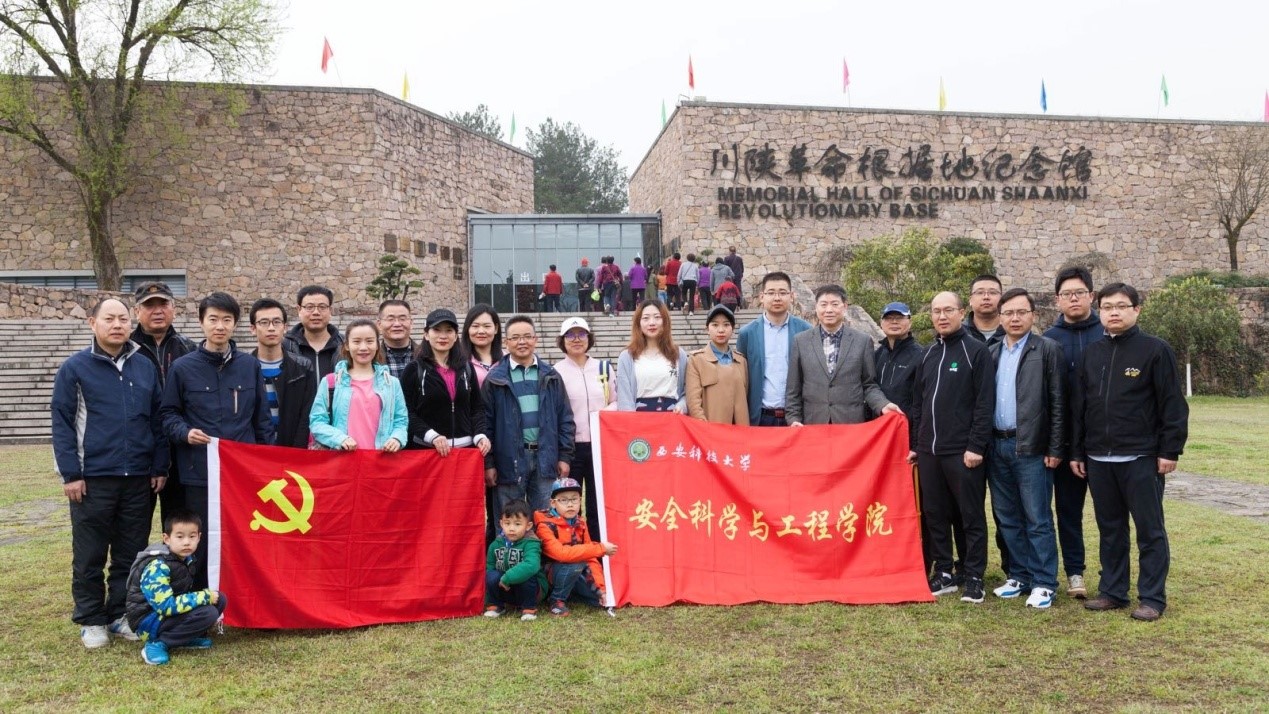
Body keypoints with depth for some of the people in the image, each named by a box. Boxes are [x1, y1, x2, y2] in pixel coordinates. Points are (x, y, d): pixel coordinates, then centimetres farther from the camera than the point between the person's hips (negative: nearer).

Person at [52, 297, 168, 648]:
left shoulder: (146, 367, 9)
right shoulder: (75, 368, -1)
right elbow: (62, 423, -3)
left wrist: (160, 467, 6)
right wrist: (70, 473, -8)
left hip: (139, 478, 3)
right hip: (92, 478, -3)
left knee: (131, 554, 10)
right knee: (90, 556, 6)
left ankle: (123, 615, 23)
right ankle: (91, 620, 19)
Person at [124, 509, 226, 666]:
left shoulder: (188, 559, 3)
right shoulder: (157, 567, -23)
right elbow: (166, 606, -29)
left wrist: (210, 596, 0)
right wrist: (205, 597, -24)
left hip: (170, 613, 8)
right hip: (148, 620, -8)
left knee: (219, 598, -4)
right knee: (207, 613, -25)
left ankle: (188, 637, 1)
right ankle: (158, 644, -17)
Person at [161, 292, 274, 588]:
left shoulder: (250, 366, 6)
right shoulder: (183, 367, 1)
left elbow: (263, 418, 9)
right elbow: (168, 414, 8)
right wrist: (185, 433, -13)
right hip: (199, 473, -1)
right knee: (201, 544, 7)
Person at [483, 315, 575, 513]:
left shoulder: (551, 376, 9)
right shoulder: (495, 379, 1)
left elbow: (565, 418, 9)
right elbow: (486, 422, -1)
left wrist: (565, 456, 4)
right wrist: (488, 463, -5)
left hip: (545, 458, 2)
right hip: (509, 458, -2)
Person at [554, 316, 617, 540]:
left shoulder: (604, 367, 10)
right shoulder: (555, 373, 0)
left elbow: (617, 402, 15)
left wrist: (608, 410, -9)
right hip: (569, 446, -2)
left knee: (599, 504, 8)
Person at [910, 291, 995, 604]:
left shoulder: (976, 351, -4)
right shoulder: (928, 354, 15)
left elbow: (985, 402, -10)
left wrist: (976, 446, -15)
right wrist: (915, 444, 13)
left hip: (963, 452, -6)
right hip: (928, 451, 6)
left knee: (972, 516, 2)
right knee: (934, 515, 10)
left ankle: (974, 578, 11)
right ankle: (944, 574, 20)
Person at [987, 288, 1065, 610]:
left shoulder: (1048, 349, -3)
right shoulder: (991, 353, 13)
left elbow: (1058, 403, -6)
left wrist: (1055, 449, -10)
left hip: (1031, 448, -5)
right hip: (997, 447, 5)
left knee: (1037, 520, 0)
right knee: (1007, 518, 12)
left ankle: (1044, 583, 10)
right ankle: (1019, 575, 24)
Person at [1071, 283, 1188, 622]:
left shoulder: (1155, 349, -5)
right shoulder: (1091, 353, 10)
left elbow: (1173, 405, -7)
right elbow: (1078, 407, 12)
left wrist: (1170, 451, -11)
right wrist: (1077, 451, 10)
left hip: (1141, 458, -5)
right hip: (1098, 459, 5)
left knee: (1150, 530, 3)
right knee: (1110, 529, 12)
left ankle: (1152, 598, 11)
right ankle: (1112, 591, 22)